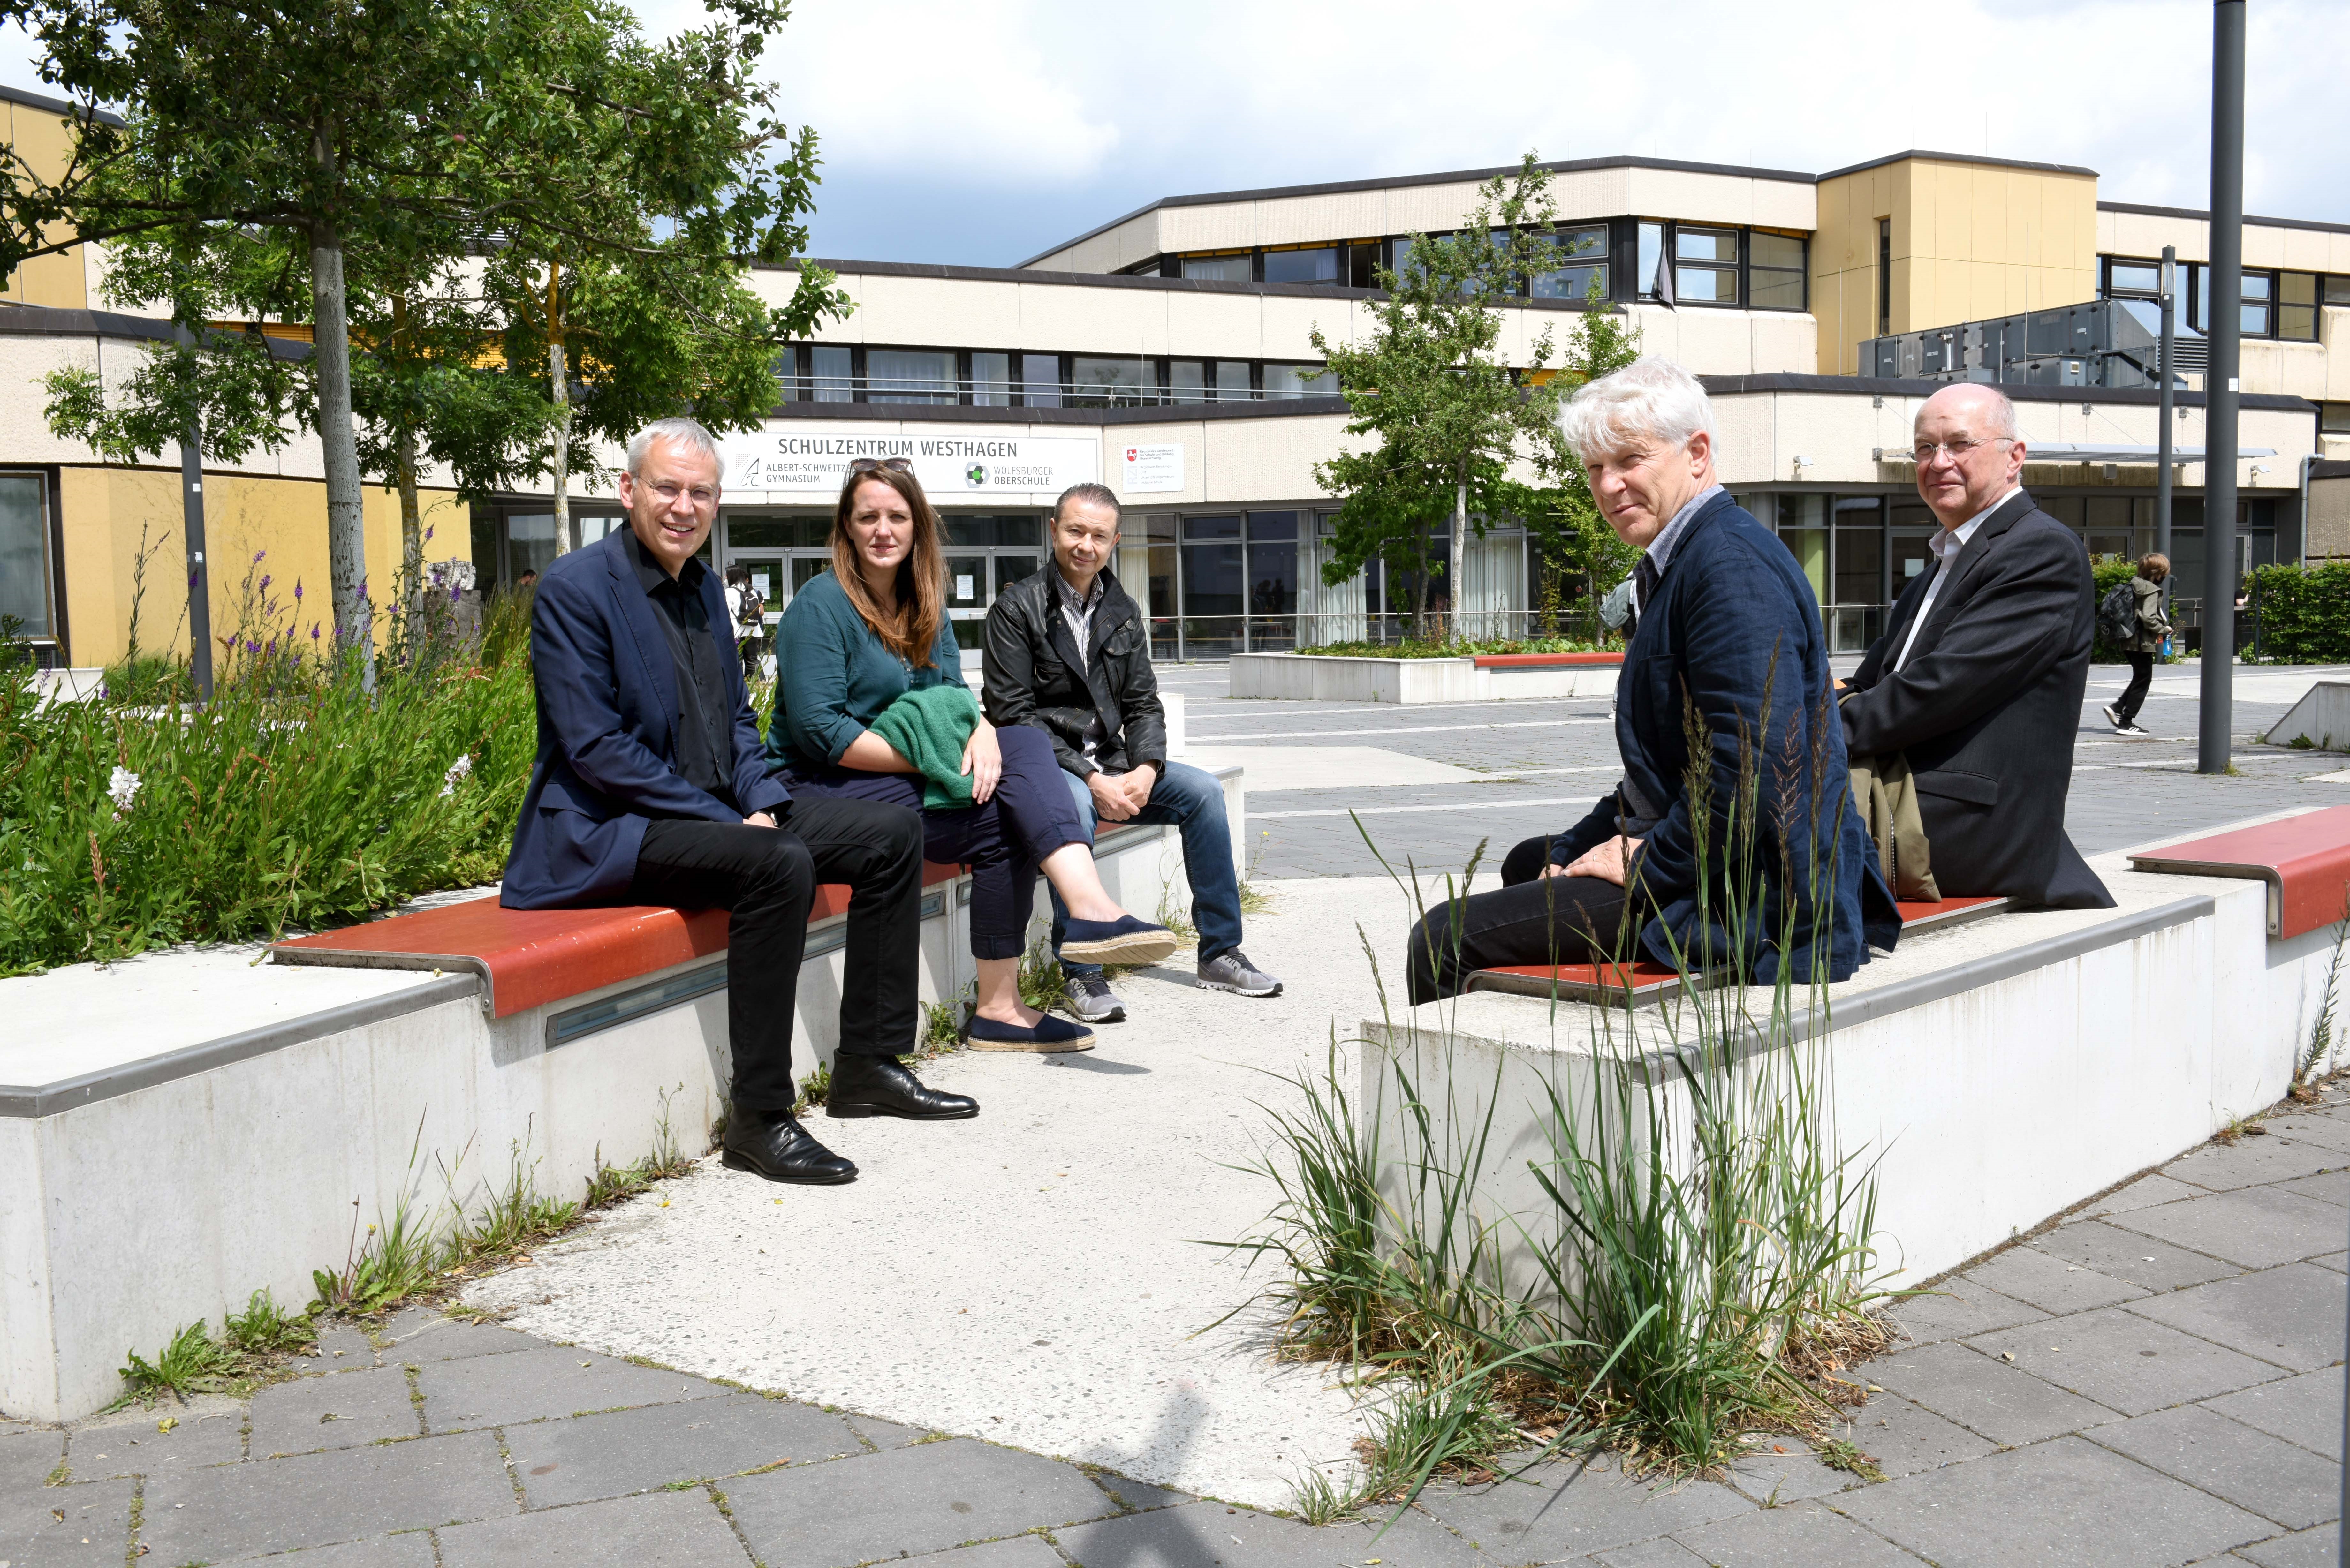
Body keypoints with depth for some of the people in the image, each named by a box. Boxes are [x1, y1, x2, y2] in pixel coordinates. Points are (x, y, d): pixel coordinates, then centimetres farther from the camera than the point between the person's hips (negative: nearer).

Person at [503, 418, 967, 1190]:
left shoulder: (703, 585, 14)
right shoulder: (574, 588, -12)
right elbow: (596, 749, -18)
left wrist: (763, 802, -3)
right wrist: (732, 821, -20)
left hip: (716, 811, 9)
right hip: (604, 830, -9)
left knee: (892, 831, 0)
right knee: (779, 864, -34)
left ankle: (870, 1067, 5)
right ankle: (758, 1119, -25)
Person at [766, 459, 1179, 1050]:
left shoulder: (926, 605, 14)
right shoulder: (820, 606, -10)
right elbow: (820, 731, -18)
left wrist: (980, 732, -17)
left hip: (899, 776, 7)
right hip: (822, 789, -7)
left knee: (1026, 743, -19)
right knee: (1000, 821, -23)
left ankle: (1091, 906, -34)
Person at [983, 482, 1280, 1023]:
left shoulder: (1123, 611, 12)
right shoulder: (1017, 608, -7)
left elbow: (1143, 704, 11)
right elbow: (1013, 713, -14)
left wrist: (1144, 769, -11)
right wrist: (1089, 778, -21)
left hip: (1111, 764, 6)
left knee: (1203, 790, -11)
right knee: (1074, 806, -37)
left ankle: (1220, 954, -3)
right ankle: (1081, 972, -28)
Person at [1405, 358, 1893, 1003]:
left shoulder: (1734, 567, -19)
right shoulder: (1675, 564, 16)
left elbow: (1755, 774, -27)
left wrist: (1648, 861, -15)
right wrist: (1576, 850, 11)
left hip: (1749, 898, -12)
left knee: (1447, 940, -16)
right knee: (1527, 863, 34)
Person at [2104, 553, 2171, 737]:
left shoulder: (2134, 585, 10)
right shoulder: (2151, 591, -16)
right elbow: (2148, 618, -25)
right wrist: (2164, 630, -10)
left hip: (2130, 641, 8)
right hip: (2143, 643, -8)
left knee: (2140, 679, 20)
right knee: (2143, 681, 1)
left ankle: (2118, 709, 10)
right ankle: (2126, 723, 2)